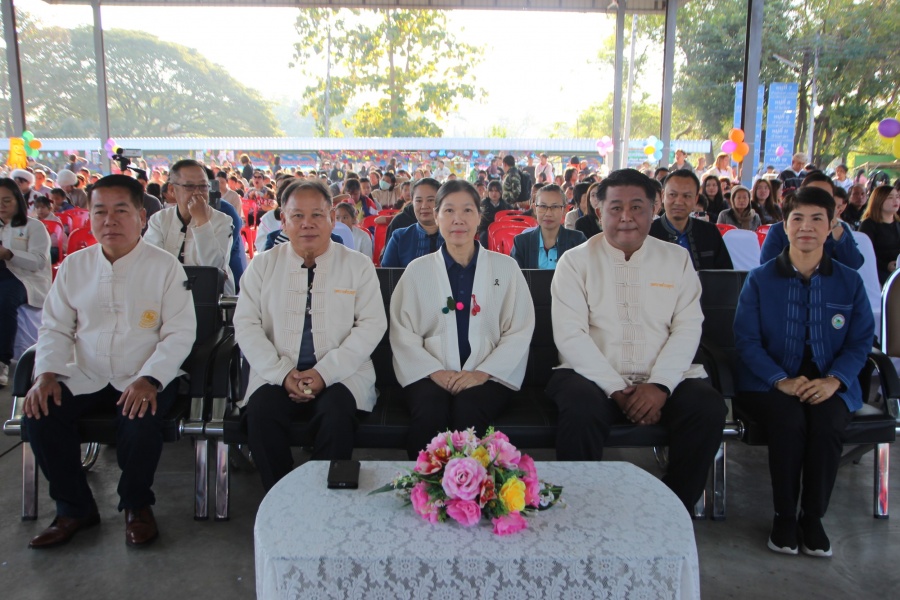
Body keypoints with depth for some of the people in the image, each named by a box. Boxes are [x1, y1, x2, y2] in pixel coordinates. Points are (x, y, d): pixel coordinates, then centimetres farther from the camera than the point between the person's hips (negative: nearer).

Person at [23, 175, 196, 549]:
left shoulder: (164, 266, -3)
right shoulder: (74, 266, 9)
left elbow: (180, 332, -8)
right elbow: (55, 328, 11)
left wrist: (149, 379, -22)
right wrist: (46, 374, -8)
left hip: (144, 379, -4)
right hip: (85, 378, 4)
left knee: (141, 420, -31)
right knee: (41, 413, -20)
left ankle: (136, 504, 0)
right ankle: (75, 507, 2)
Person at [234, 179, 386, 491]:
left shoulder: (358, 266, 6)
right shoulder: (262, 265, 10)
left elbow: (372, 325, -2)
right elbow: (246, 325, 4)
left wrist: (325, 372, -13)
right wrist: (282, 373, -10)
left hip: (341, 375, -1)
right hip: (277, 375, 2)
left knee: (335, 415, -31)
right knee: (261, 412, -28)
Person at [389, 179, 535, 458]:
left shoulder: (505, 268, 9)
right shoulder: (417, 270, 10)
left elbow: (520, 331, 3)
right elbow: (402, 332, 5)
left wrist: (483, 372, -10)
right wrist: (434, 371, -10)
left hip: (488, 376, 0)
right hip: (431, 375, 1)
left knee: (468, 411, -32)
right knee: (430, 413, -31)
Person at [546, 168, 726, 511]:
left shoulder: (676, 259, 12)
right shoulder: (576, 261, 4)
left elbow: (688, 327, 2)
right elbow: (570, 335, -6)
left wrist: (660, 385, -14)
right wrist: (616, 389, -15)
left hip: (663, 380, 3)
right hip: (595, 378, -2)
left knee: (709, 408, -24)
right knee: (580, 412, -33)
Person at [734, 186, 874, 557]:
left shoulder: (849, 282, 9)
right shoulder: (759, 280, 4)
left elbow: (861, 341, 5)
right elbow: (746, 340, -2)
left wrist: (833, 380, -14)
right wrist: (781, 380, -17)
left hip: (830, 386, 1)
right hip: (770, 384, -1)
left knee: (825, 423, -31)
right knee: (789, 420, -32)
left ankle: (813, 516, -8)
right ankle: (784, 516, -11)